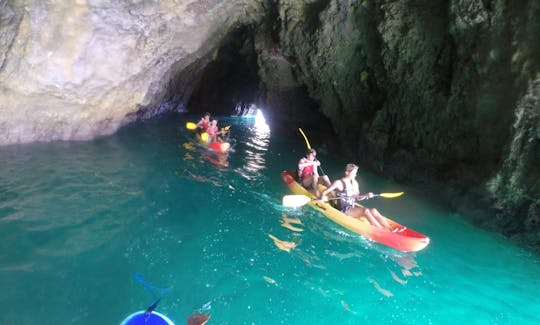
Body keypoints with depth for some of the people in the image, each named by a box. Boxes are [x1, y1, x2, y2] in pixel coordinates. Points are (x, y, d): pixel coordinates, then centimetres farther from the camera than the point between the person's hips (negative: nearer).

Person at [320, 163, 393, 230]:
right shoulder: (339, 183, -9)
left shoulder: (355, 183, 11)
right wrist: (323, 197, -34)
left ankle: (389, 229, -25)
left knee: (373, 210, -18)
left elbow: (357, 197, 17)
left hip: (353, 206, 7)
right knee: (365, 211, -29)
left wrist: (366, 196, -1)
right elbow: (323, 193, -11)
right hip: (344, 210, -6)